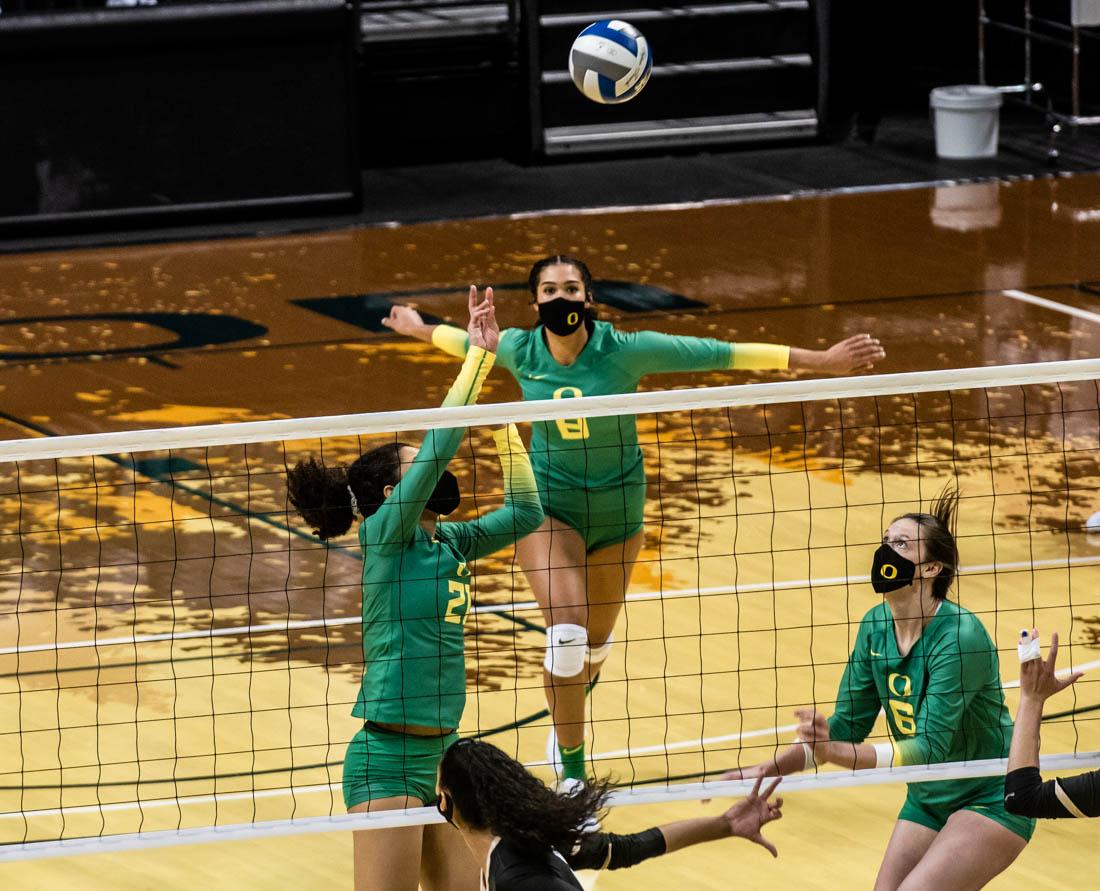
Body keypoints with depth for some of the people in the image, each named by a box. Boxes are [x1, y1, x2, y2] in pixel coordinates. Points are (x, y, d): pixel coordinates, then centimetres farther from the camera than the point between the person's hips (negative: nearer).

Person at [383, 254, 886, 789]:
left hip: (616, 510, 1)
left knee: (596, 639, 15)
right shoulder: (520, 350, -13)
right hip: (549, 506, -1)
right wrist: (419, 329, 29)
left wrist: (821, 360, -19)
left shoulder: (625, 349, -20)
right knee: (566, 630, -20)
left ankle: (566, 715, 50)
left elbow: (722, 355, -19)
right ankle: (571, 768, -7)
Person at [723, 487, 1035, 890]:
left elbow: (930, 747, -30)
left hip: (993, 800, -7)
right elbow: (848, 723, 3)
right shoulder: (876, 626, -3)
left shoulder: (960, 636, -25)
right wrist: (771, 768, -10)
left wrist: (836, 752, -39)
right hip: (928, 800, 7)